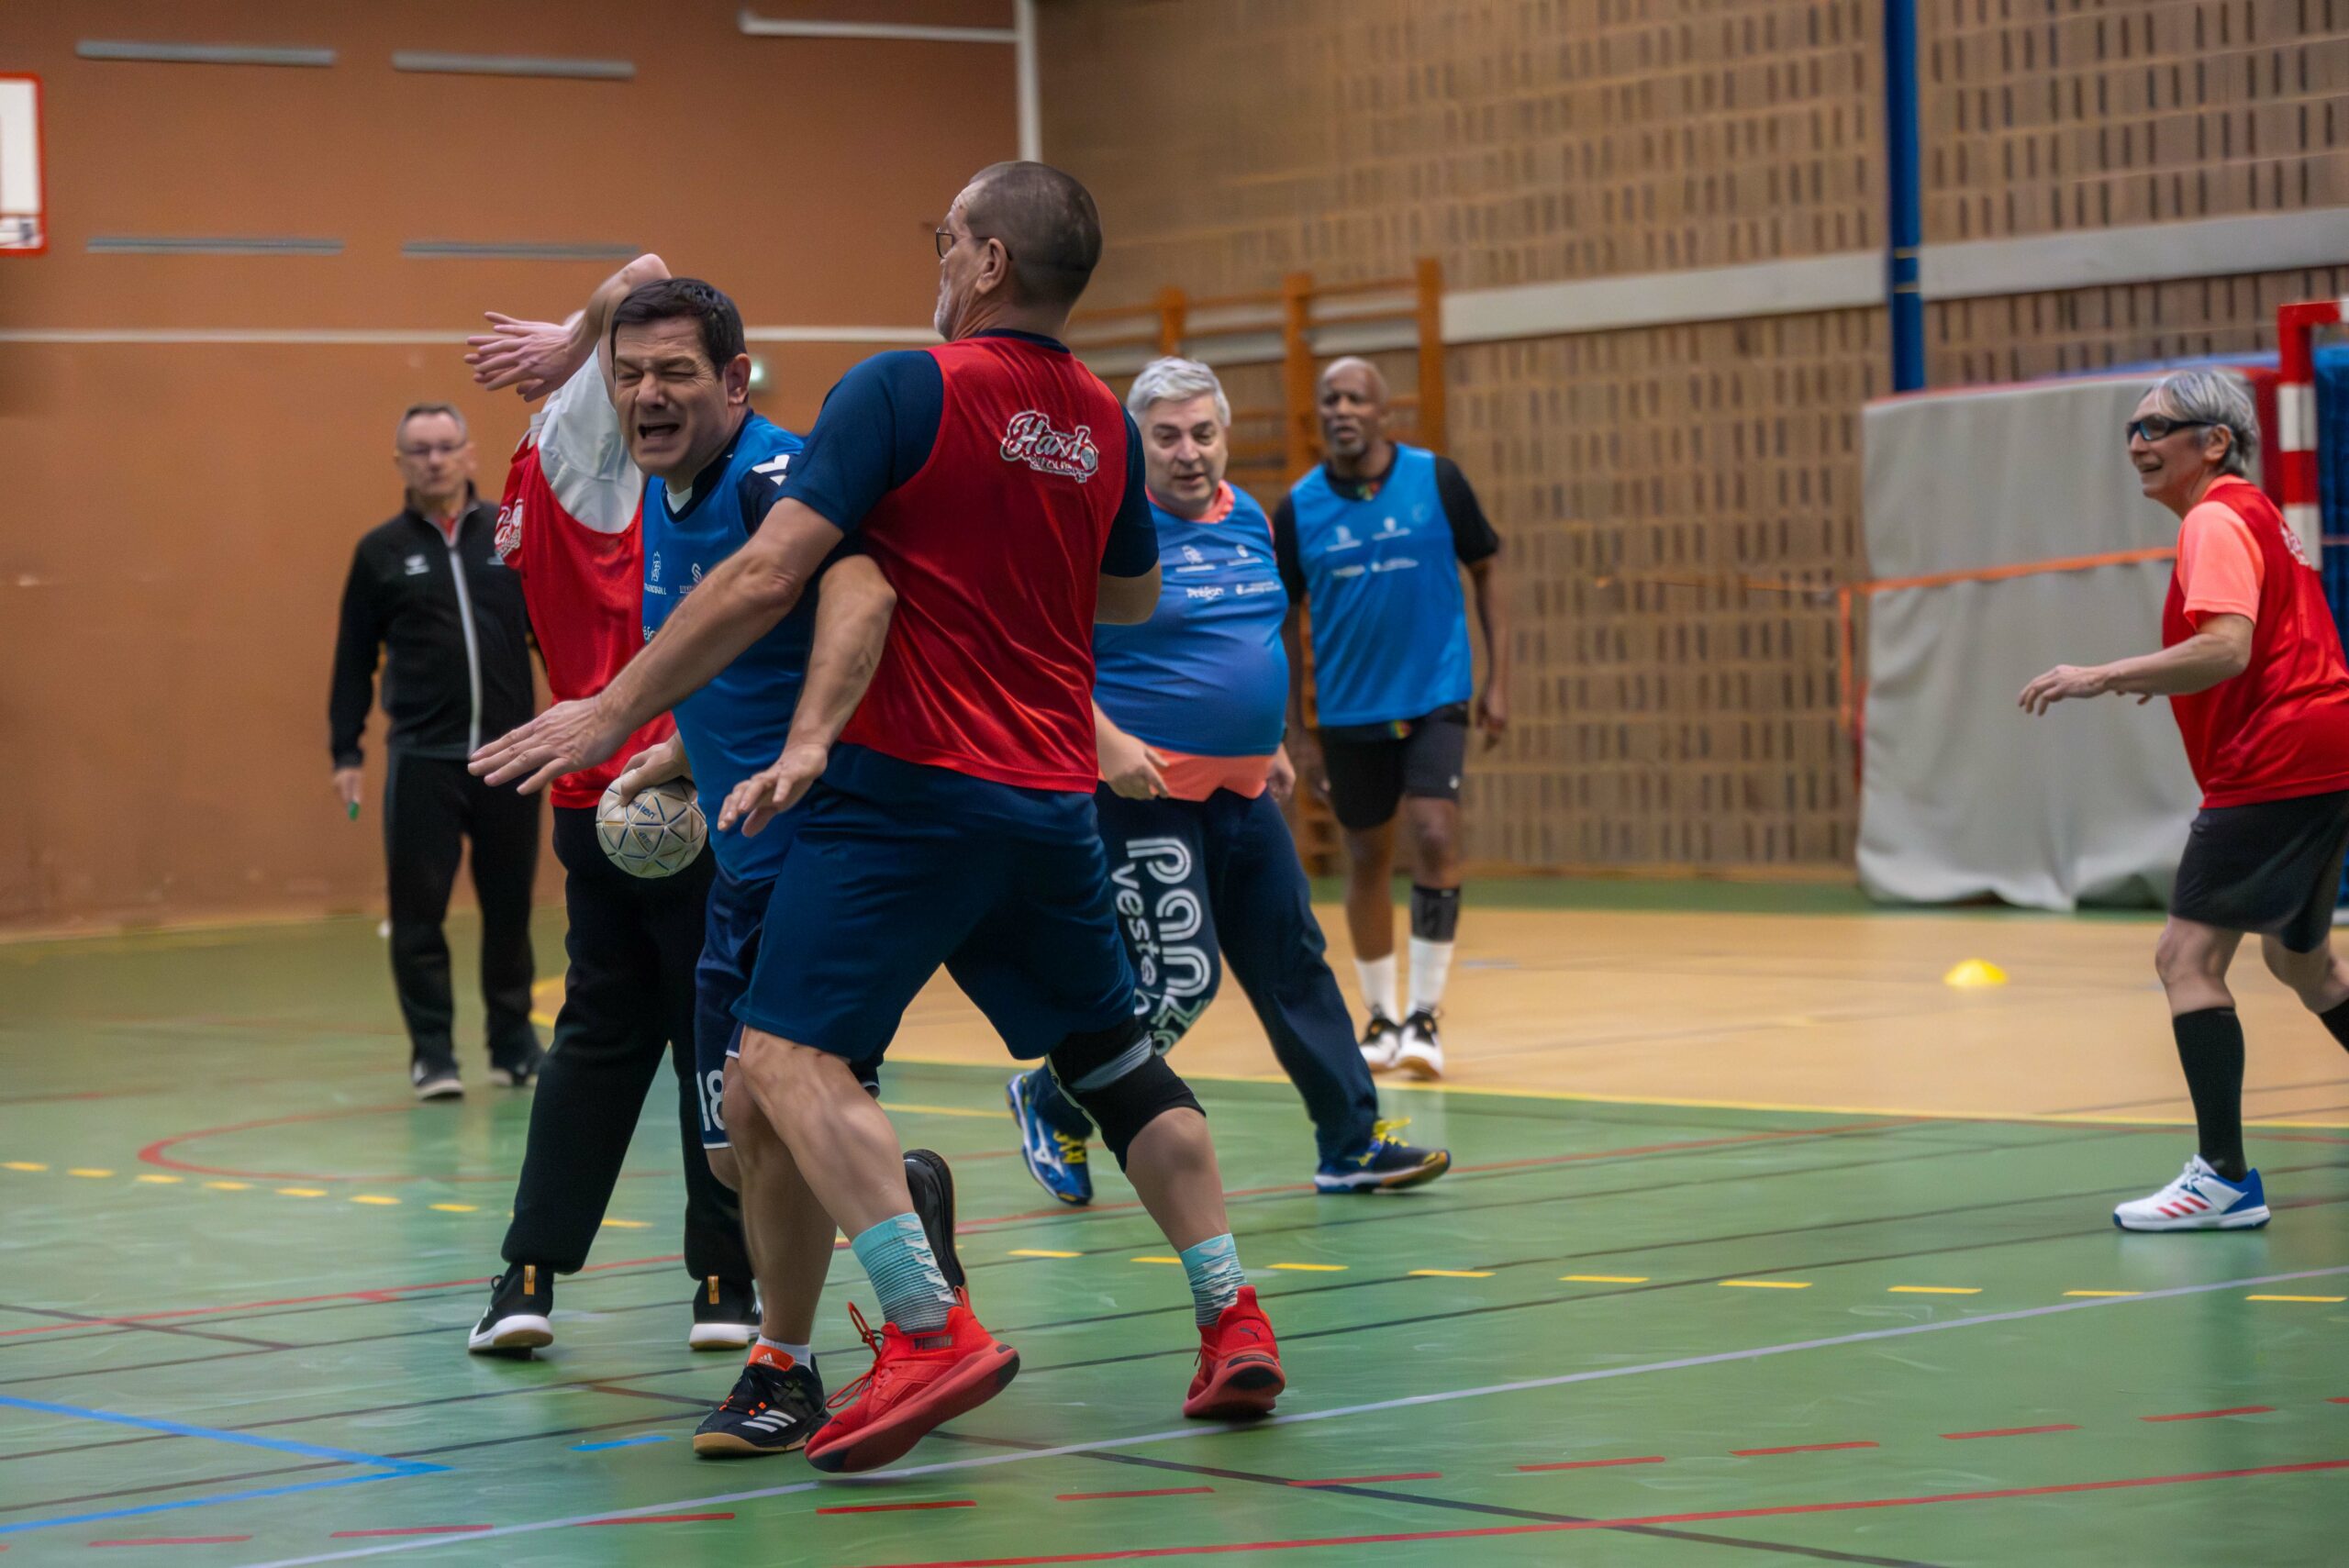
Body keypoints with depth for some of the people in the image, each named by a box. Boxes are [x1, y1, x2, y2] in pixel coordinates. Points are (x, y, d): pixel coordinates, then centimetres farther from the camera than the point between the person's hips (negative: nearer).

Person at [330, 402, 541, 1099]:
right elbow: (355, 659, 7)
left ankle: (514, 1043, 21)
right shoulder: (381, 552, 4)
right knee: (419, 911, -3)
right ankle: (432, 1054, 4)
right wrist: (345, 753, 3)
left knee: (509, 908, 8)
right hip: (421, 760, -1)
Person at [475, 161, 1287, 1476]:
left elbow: (769, 578, -15)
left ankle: (932, 1328, -24)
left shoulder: (906, 391, -10)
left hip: (915, 788, -7)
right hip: (1056, 798, 7)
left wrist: (614, 713, -10)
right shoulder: (1105, 421, 9)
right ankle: (1234, 1321, 20)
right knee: (1114, 1058, 20)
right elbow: (1134, 596, 25)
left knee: (790, 1050, -10)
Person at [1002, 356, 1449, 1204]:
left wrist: (1269, 744, 23)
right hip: (1144, 787, -8)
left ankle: (1352, 1143, 15)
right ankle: (1051, 1104, 13)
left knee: (1293, 963, 8)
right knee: (1178, 980, -8)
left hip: (1242, 787, 8)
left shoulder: (1248, 519, 11)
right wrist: (1105, 741, -24)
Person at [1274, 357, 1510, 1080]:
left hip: (1434, 700, -2)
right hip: (1349, 713, 2)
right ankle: (1381, 1018, 24)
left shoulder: (1436, 479, -7)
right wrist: (1297, 733, 2)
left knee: (1435, 839, -16)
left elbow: (1487, 571, 3)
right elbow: (1282, 621, 5)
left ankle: (1425, 1015, -8)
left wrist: (1498, 680, -2)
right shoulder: (1299, 508, -4)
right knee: (1369, 861, 9)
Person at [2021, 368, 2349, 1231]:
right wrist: (2165, 674, 23)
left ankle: (2224, 1177, -16)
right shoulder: (2258, 515, 18)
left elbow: (2227, 647, -27)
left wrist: (2103, 676, -25)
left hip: (2274, 765, -11)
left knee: (2188, 956, -12)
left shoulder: (2218, 521, -12)